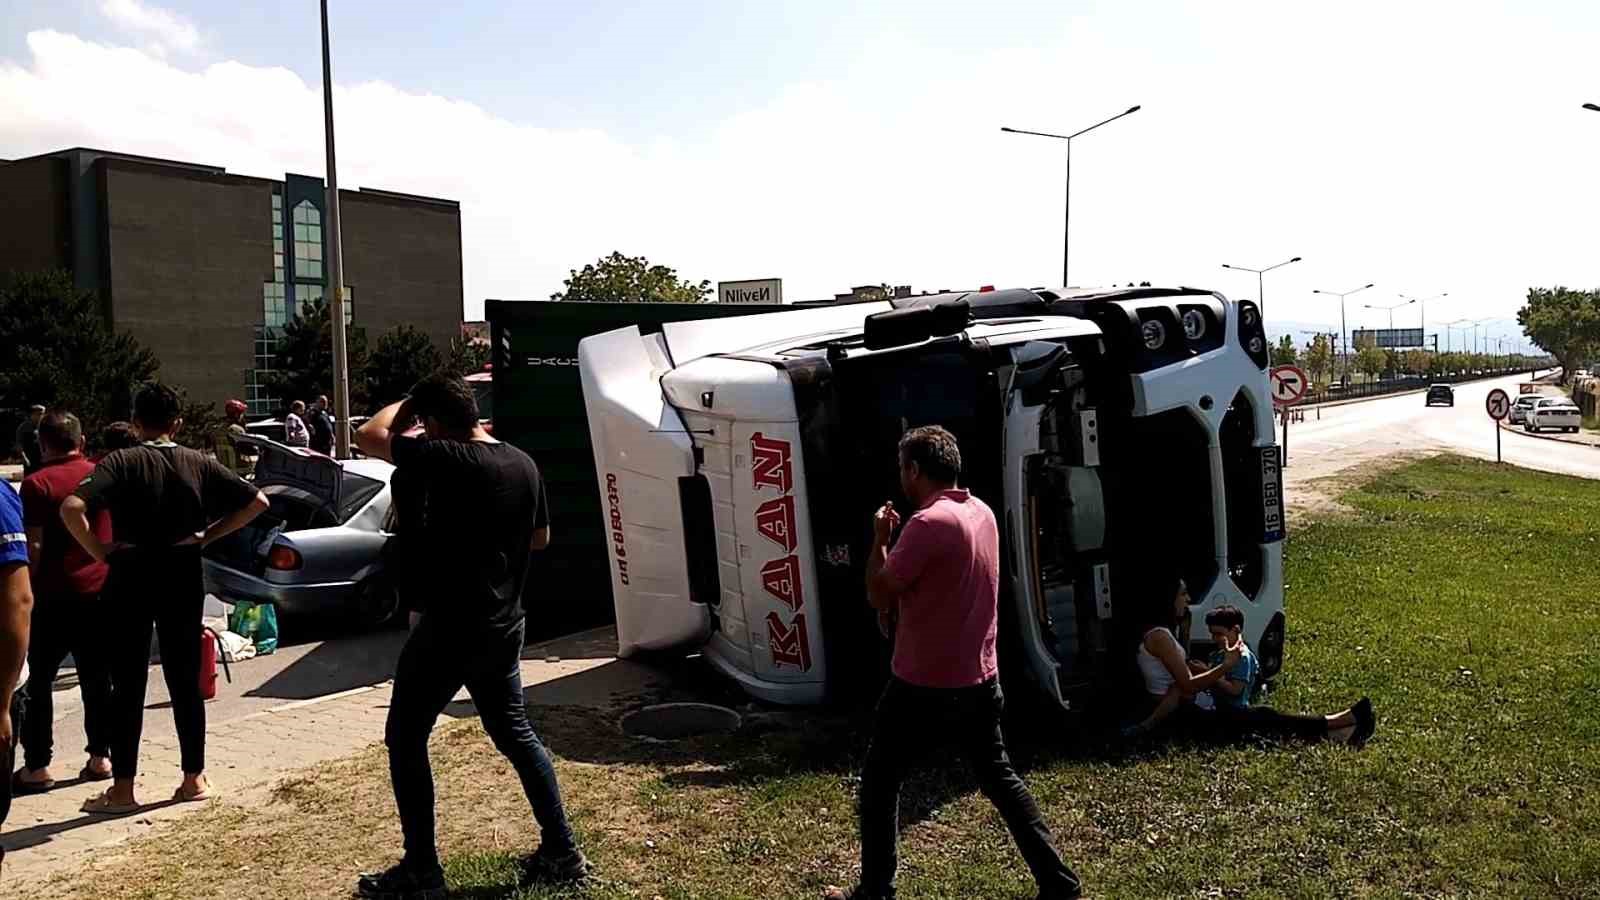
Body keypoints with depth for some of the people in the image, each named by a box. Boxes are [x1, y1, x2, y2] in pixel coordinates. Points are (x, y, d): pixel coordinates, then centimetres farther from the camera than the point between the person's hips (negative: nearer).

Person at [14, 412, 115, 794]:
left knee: (39, 682, 6)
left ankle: (37, 766, 7)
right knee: (97, 680, 11)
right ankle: (100, 757, 14)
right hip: (99, 591, 4)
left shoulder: (37, 483, -9)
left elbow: (34, 546, -12)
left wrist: (27, 590, -3)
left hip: (54, 596, -4)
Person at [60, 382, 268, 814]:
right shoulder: (199, 463, 2)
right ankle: (194, 778, 14)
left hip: (131, 582, -2)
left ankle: (122, 789, 9)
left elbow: (71, 508, -22)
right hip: (183, 581, 3)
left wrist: (98, 550, -10)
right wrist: (207, 535, 2)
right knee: (185, 682, 10)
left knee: (128, 686, 4)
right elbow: (256, 502, 0)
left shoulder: (121, 462, -7)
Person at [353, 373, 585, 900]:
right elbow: (540, 539, 14)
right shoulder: (524, 464, 4)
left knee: (406, 739, 7)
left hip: (451, 627, -7)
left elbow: (370, 437, -8)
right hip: (503, 625, 7)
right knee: (514, 733, 18)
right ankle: (562, 851, 20)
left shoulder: (448, 459, -18)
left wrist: (407, 403, 7)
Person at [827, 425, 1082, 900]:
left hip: (924, 685, -8)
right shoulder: (982, 513, 6)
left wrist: (879, 537, -3)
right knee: (999, 776, 19)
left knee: (879, 780, 9)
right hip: (979, 679, 8)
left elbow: (879, 595, -14)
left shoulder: (928, 523, -21)